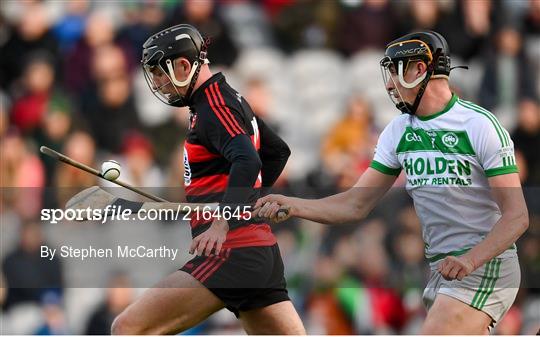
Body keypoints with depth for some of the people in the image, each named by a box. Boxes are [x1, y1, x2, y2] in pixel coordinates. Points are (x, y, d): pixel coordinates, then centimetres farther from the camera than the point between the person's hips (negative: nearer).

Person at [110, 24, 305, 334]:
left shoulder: (214, 107, -9)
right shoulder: (232, 100, 20)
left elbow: (247, 163, -25)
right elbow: (278, 152, 34)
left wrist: (222, 224, -36)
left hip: (230, 250, -10)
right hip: (262, 251, 10)